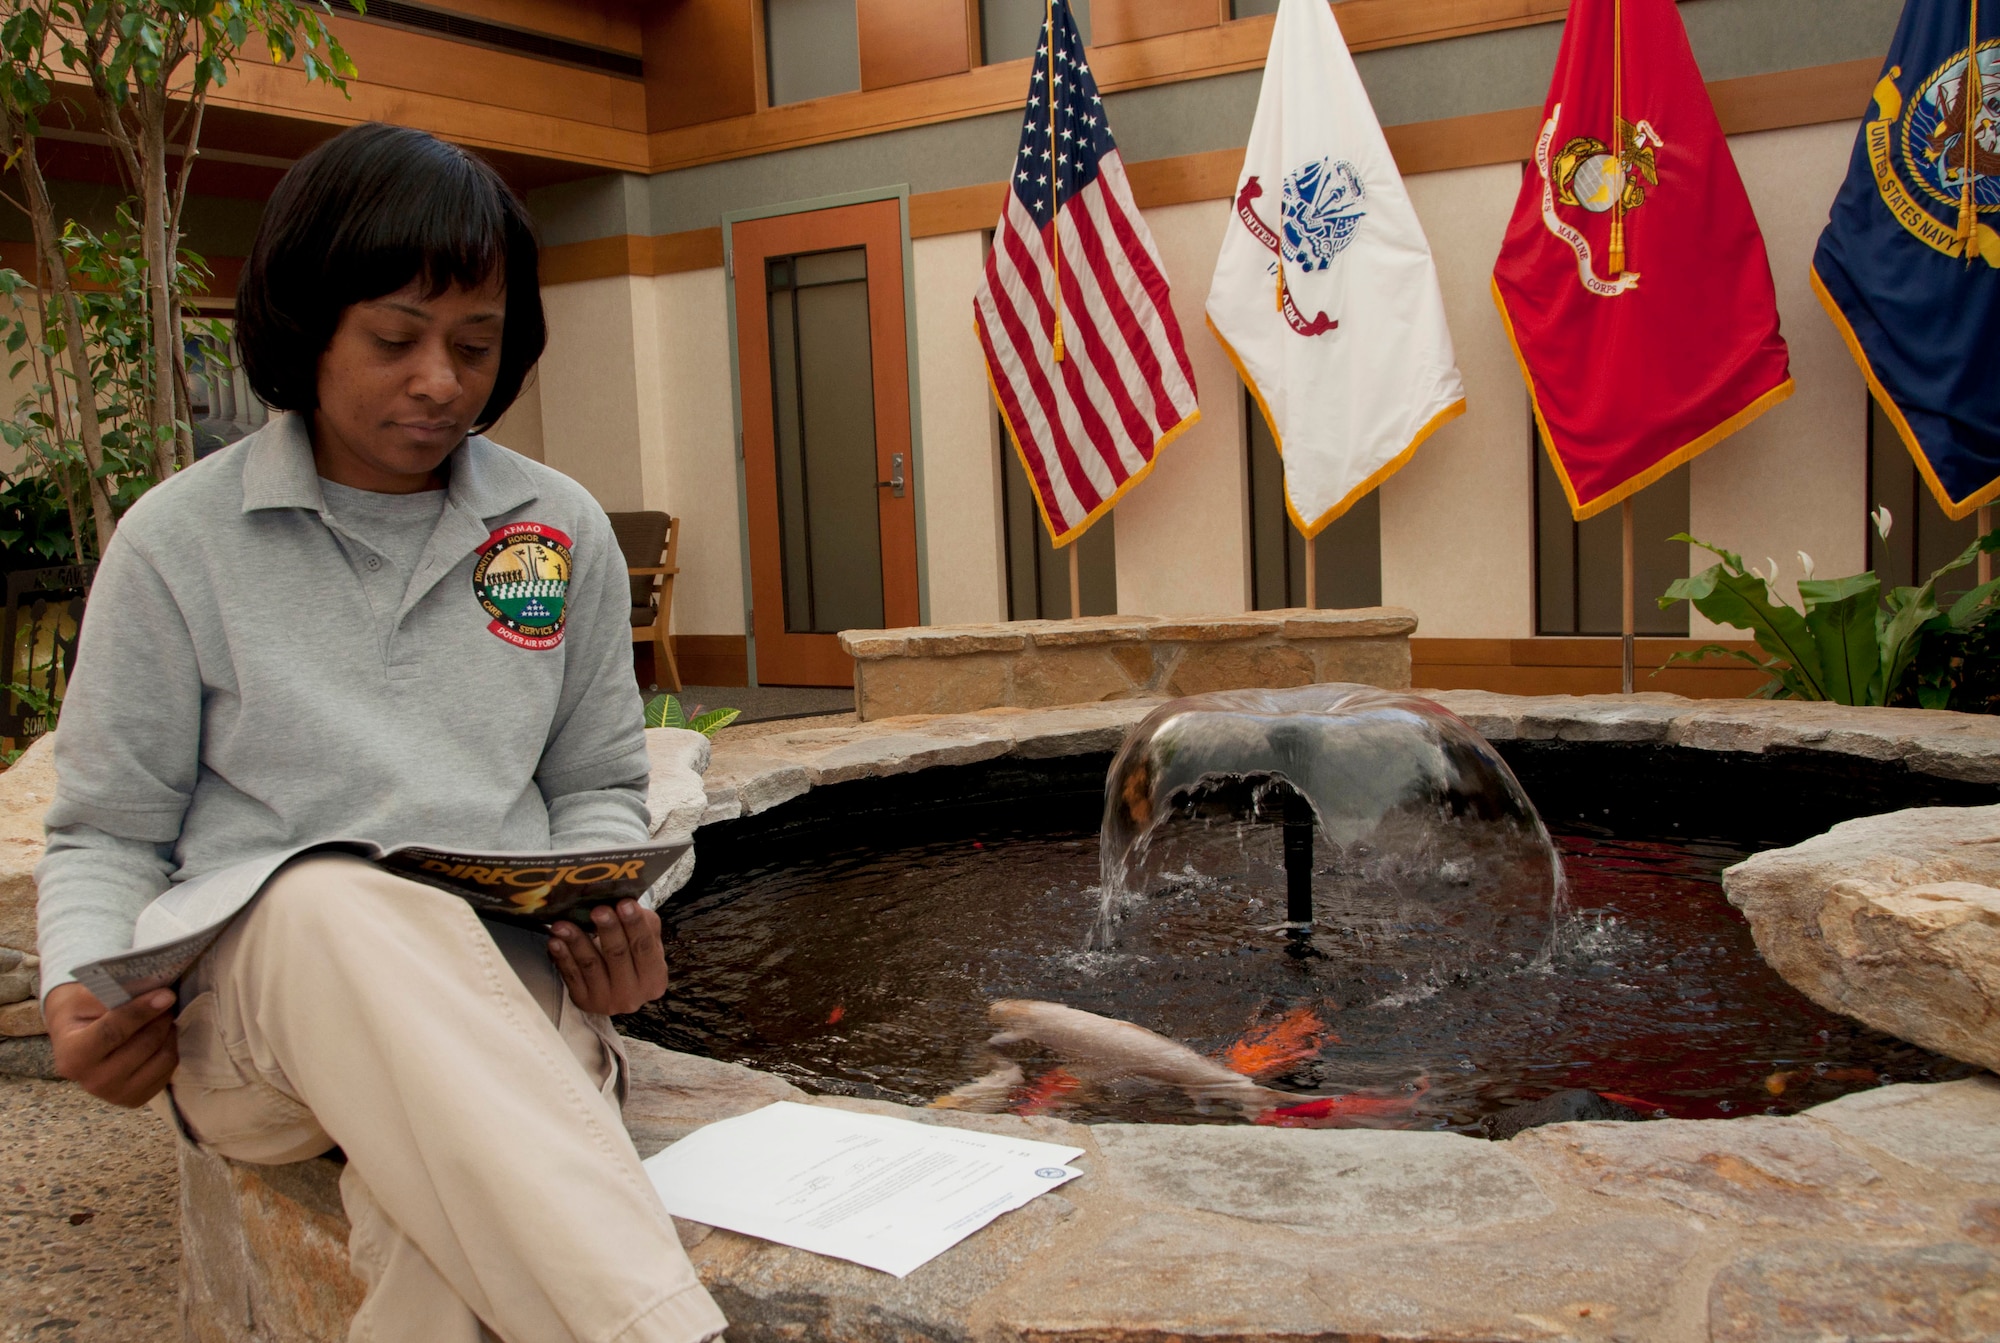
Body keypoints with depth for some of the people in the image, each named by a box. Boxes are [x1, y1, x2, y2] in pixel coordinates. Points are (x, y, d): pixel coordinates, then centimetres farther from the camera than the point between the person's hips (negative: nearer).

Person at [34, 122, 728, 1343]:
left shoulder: (562, 531, 12)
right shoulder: (179, 541, 6)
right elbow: (109, 831, 10)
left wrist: (613, 922, -3)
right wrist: (80, 990, -11)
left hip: (502, 983, 2)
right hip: (242, 997, -1)